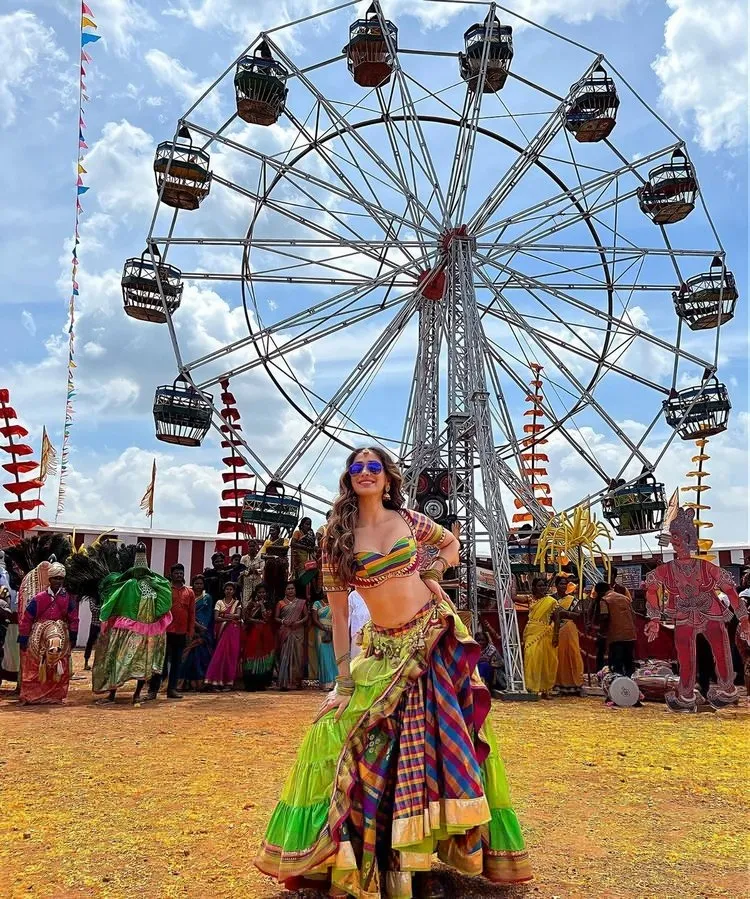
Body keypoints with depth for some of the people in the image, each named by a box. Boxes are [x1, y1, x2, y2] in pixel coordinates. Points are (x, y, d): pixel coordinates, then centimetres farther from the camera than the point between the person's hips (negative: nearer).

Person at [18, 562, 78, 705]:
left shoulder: (68, 599, 0)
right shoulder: (38, 598, -5)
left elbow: (74, 619, 3)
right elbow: (26, 619, -2)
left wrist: (73, 638, 1)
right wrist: (23, 639, -3)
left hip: (61, 636, 1)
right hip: (38, 638, -1)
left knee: (60, 670, 5)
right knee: (34, 668, 2)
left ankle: (56, 696, 17)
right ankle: (31, 697, 11)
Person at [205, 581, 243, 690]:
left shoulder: (237, 603, 9)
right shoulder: (219, 602, 8)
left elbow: (238, 615, -8)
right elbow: (216, 618, -2)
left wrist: (227, 616, -23)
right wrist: (228, 618, -14)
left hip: (234, 632, 0)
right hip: (222, 631, 0)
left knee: (231, 655, -2)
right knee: (220, 654, -6)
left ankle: (229, 682, 3)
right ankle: (218, 681, -2)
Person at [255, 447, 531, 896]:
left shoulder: (408, 520, -1)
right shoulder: (338, 536, -4)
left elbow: (452, 544, 18)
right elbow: (339, 612, -5)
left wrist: (431, 572, -2)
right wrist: (344, 679, -8)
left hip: (436, 636, 0)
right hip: (385, 650, 0)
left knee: (438, 741, 1)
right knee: (357, 738, -5)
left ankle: (422, 853, 16)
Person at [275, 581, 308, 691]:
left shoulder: (301, 602, 12)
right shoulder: (281, 603, 9)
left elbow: (306, 616, 10)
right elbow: (276, 618, 7)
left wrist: (300, 622, -8)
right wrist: (282, 621, -12)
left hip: (298, 631, 1)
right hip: (285, 632, -1)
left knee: (298, 656, 0)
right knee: (285, 656, -7)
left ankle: (297, 682, 7)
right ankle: (284, 683, -7)